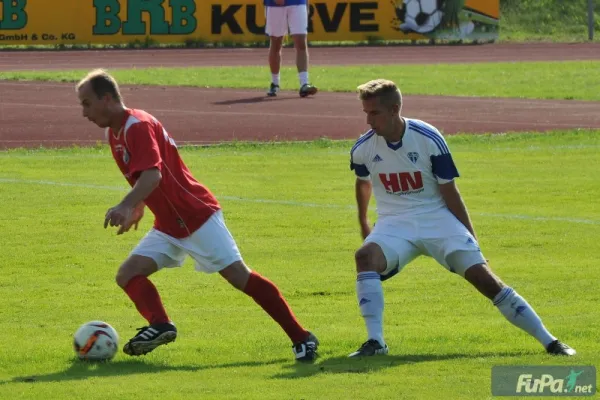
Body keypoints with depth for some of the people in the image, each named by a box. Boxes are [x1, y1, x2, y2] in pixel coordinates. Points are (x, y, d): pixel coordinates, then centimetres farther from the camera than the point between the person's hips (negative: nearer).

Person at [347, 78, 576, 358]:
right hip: (395, 225, 2)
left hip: (437, 219, -2)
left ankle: (549, 342, -6)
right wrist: (363, 224, 31)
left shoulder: (428, 139, -14)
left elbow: (450, 192, -6)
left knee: (484, 278, -13)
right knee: (365, 256, -31)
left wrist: (470, 237, -1)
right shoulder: (363, 149, -6)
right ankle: (375, 342, -30)